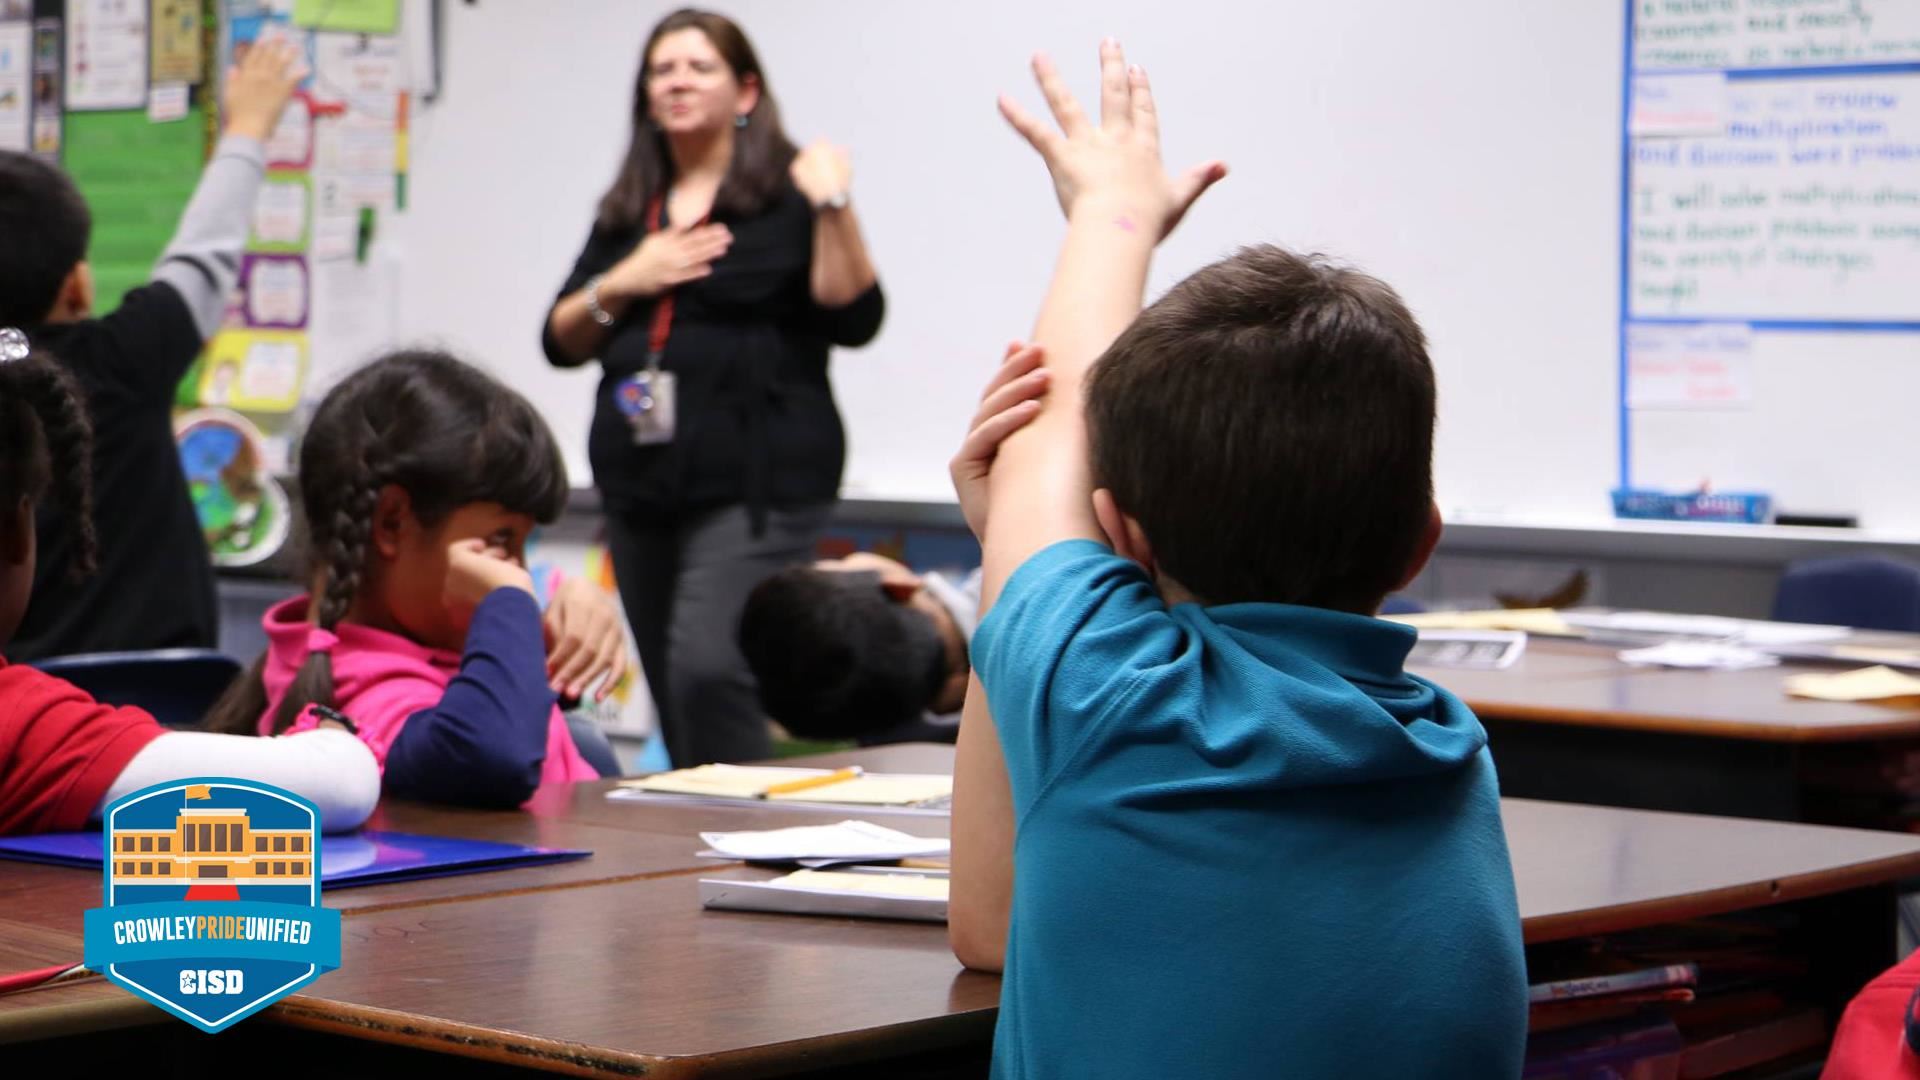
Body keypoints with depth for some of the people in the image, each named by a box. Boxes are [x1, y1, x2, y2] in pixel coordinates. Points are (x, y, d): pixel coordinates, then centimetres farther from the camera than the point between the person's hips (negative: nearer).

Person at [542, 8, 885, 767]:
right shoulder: (626, 212, 17)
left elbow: (853, 319, -10)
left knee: (708, 671, -21)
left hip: (756, 483, -6)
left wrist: (834, 210, -20)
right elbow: (561, 343, 12)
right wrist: (619, 286, -5)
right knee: (672, 689, 9)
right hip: (640, 484, 6)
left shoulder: (787, 193, 1)